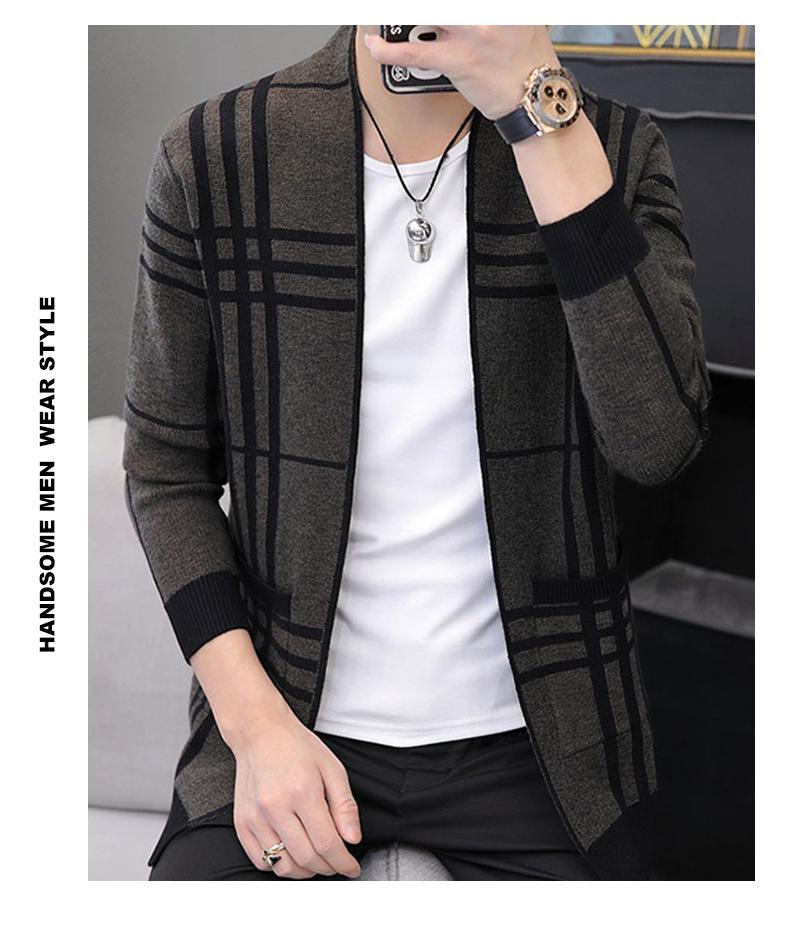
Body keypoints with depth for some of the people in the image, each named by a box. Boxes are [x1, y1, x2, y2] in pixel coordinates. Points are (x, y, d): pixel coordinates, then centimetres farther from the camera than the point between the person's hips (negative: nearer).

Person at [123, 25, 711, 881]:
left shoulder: (614, 149, -6)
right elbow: (166, 468, 0)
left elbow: (659, 441, -21)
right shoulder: (209, 158, -5)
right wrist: (256, 723, -10)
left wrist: (540, 115, -25)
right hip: (288, 718, 0)